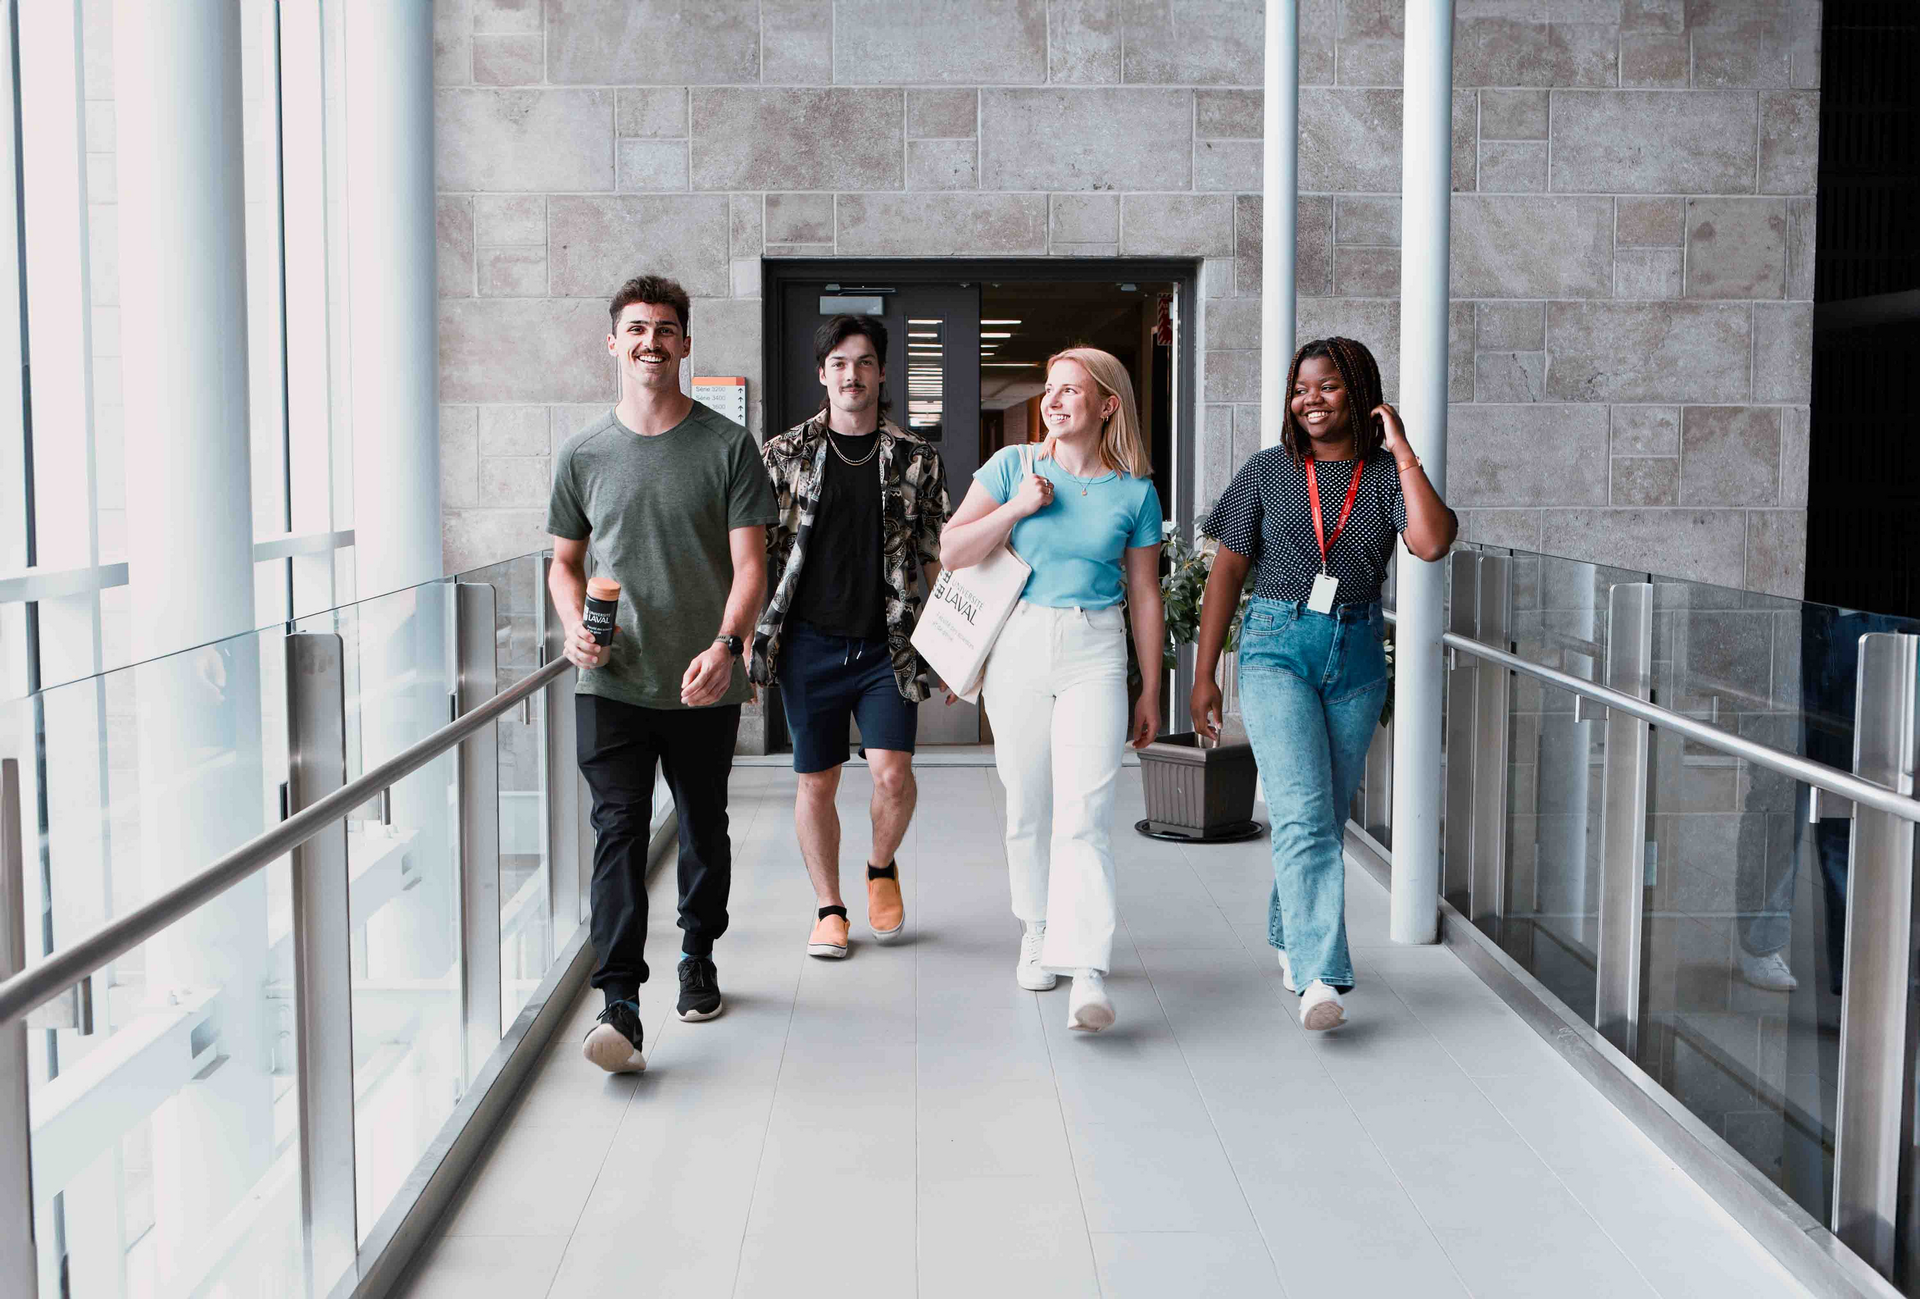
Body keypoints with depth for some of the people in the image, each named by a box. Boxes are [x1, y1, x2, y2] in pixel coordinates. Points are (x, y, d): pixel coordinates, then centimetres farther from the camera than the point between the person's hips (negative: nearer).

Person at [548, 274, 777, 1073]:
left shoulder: (728, 447, 0)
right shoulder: (583, 455, 6)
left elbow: (749, 563, -5)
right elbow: (565, 561, 16)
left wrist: (724, 645, -22)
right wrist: (574, 625, -5)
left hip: (703, 683, 0)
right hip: (612, 683, 0)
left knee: (703, 828, 14)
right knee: (619, 829, -10)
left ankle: (698, 960, 35)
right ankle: (619, 1003, -13)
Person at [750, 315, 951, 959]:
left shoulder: (916, 458, 4)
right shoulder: (785, 453, 3)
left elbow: (937, 557, 7)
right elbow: (756, 552, 5)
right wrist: (744, 639, 1)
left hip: (888, 645, 0)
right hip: (809, 644, 0)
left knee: (893, 773, -9)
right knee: (816, 781, 6)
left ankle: (882, 867, 22)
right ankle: (829, 908, 23)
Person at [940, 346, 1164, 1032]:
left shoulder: (1135, 492, 5)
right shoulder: (1013, 466, 5)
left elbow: (1145, 596, 10)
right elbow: (952, 552, 3)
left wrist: (1150, 691, 10)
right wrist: (1016, 508, -9)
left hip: (1095, 654, -1)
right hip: (1018, 645, 2)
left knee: (1084, 812, -13)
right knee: (1028, 807, 8)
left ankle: (1088, 973, -17)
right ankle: (1039, 930, 29)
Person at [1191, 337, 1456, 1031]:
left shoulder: (1389, 474, 3)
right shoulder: (1268, 471, 2)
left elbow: (1432, 543, -16)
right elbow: (1226, 572, 3)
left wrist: (1403, 452, -11)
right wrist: (1204, 676, 0)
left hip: (1357, 657, 3)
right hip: (1278, 649, -2)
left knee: (1327, 815, 12)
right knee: (1302, 814, -15)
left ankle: (1289, 939, 34)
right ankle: (1320, 978, -20)